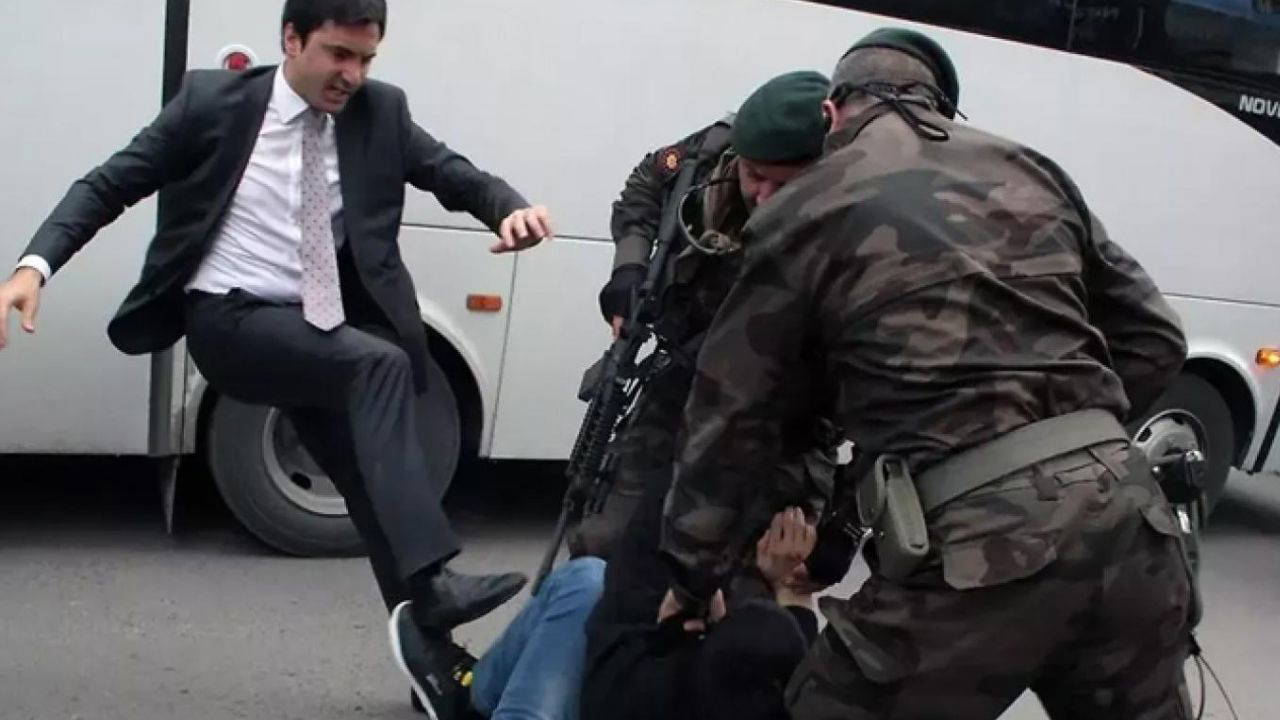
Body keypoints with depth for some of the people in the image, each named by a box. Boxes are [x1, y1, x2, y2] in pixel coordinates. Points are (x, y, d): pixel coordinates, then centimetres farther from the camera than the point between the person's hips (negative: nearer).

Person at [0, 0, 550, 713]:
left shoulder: (381, 111, 4)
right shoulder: (213, 101, -3)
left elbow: (456, 174, 3)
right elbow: (109, 185, -1)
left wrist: (510, 207, -21)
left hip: (322, 331, 5)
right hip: (230, 321, -5)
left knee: (373, 481, 1)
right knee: (380, 363, -30)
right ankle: (429, 583, -35)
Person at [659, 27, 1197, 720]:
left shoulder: (805, 211, 7)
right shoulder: (1031, 170, 19)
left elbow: (731, 418, 10)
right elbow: (1154, 340, 20)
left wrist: (693, 576, 20)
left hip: (977, 542, -5)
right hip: (1123, 512, 5)